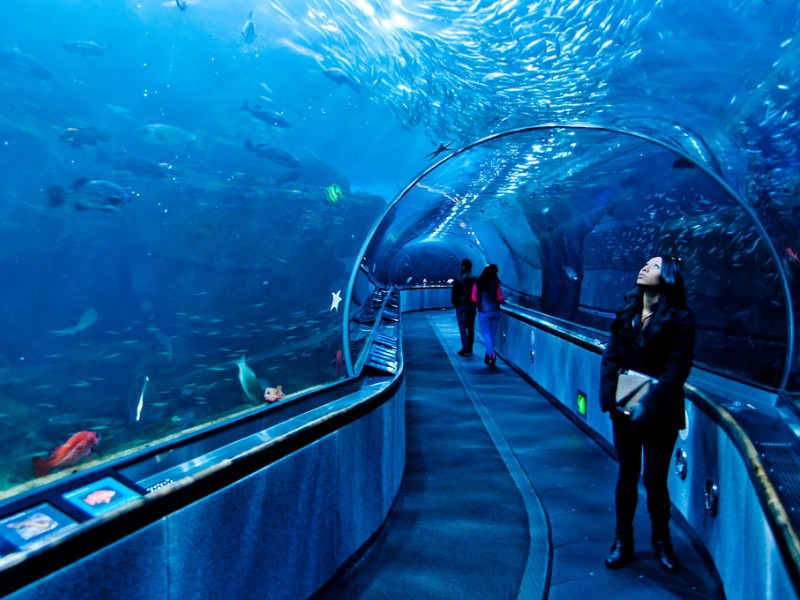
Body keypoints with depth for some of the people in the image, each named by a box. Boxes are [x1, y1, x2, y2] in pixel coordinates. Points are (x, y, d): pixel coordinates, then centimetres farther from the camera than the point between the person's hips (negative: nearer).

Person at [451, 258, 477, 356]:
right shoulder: (475, 279, 0)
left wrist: (455, 304, 7)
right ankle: (469, 349, 16)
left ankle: (465, 349, -6)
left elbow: (454, 294, -7)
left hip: (461, 307, -3)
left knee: (463, 328, 0)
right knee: (470, 328, 11)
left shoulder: (458, 279, -7)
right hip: (472, 307, 3)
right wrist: (474, 303, 12)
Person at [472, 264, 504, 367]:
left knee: (486, 333, 3)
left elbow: (474, 299, -3)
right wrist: (503, 300, 16)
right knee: (493, 334, 13)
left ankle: (491, 354, -16)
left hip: (483, 312, -1)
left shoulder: (477, 283, -2)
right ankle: (488, 356, 22)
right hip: (495, 311, 1)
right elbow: (500, 298, -6)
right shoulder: (496, 283, -3)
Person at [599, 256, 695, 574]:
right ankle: (622, 541, 25)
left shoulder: (680, 319, -7)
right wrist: (610, 399, -9)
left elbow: (676, 370, -12)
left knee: (655, 479, 6)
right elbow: (610, 358, 3)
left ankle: (662, 542, 30)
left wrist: (650, 405, -18)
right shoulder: (627, 314, 7)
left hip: (659, 414, -3)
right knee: (627, 475, 11)